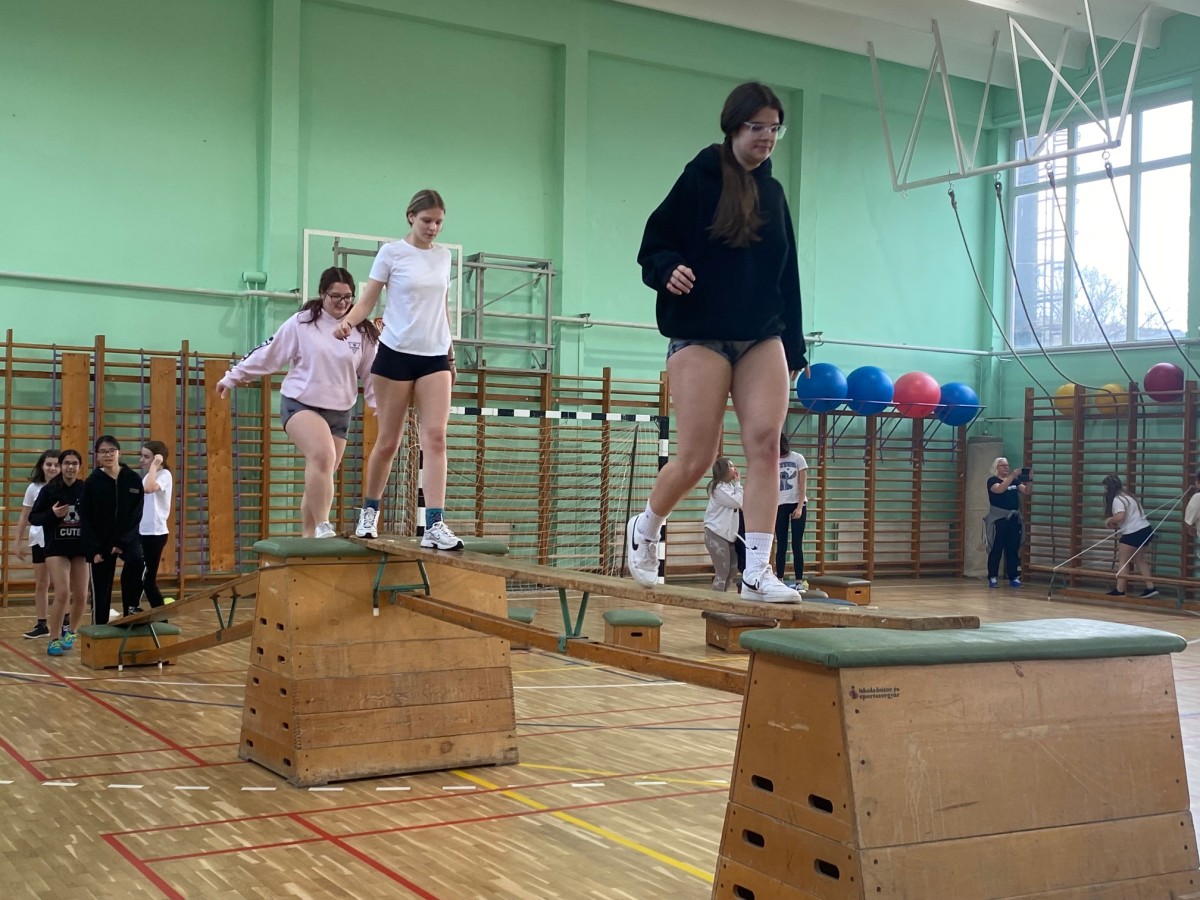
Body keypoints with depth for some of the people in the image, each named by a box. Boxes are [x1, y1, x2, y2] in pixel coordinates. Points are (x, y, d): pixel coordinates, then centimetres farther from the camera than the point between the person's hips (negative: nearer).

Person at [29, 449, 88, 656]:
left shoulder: (87, 490, -4)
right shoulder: (49, 490, -5)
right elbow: (33, 517, -1)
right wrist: (52, 514, -18)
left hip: (81, 549, 2)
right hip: (56, 548, -2)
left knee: (81, 596, 7)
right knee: (62, 593, -15)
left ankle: (70, 632, 33)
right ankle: (54, 640, -2)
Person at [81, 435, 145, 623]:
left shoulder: (133, 479, -3)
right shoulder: (92, 482, -4)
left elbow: (136, 516, -5)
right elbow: (86, 519, -3)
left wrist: (122, 542, -15)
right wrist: (94, 549, -11)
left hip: (128, 538, 0)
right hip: (100, 541, 0)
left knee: (137, 563, -31)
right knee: (100, 592, 3)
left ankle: (131, 609, -15)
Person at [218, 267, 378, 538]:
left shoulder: (362, 332, 3)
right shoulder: (301, 323, -4)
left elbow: (372, 374, 11)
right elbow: (267, 355, 2)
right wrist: (232, 378, 7)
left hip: (339, 412, 4)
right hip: (300, 404, -4)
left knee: (321, 478, 9)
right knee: (322, 455, -30)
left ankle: (308, 536, 20)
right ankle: (322, 526, -28)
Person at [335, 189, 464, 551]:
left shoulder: (444, 256, 11)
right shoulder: (392, 252, -2)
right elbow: (368, 299, -4)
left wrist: (450, 352, 20)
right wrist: (349, 320, -24)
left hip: (435, 357, 3)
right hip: (396, 354, -3)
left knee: (435, 437, -11)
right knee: (388, 441, 3)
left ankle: (435, 525, -16)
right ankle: (369, 511, 24)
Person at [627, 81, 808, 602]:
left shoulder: (773, 193, 13)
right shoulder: (699, 179, -2)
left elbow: (787, 274, 17)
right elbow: (653, 245, -2)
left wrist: (794, 345, 14)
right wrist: (670, 270, -25)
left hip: (763, 339, 5)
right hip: (701, 337, -5)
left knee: (765, 445, -10)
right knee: (696, 457, -5)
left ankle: (757, 572, -8)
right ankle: (644, 530, 24)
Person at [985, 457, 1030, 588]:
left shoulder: (1015, 481, 14)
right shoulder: (992, 480, -1)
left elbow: (1026, 491, 4)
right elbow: (1000, 489, -21)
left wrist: (1027, 480, -15)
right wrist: (1012, 476, -28)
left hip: (1014, 519, 5)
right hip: (998, 520, -5)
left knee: (1013, 550, 5)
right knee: (996, 550, -3)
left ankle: (1014, 578, 8)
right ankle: (993, 578, -1)